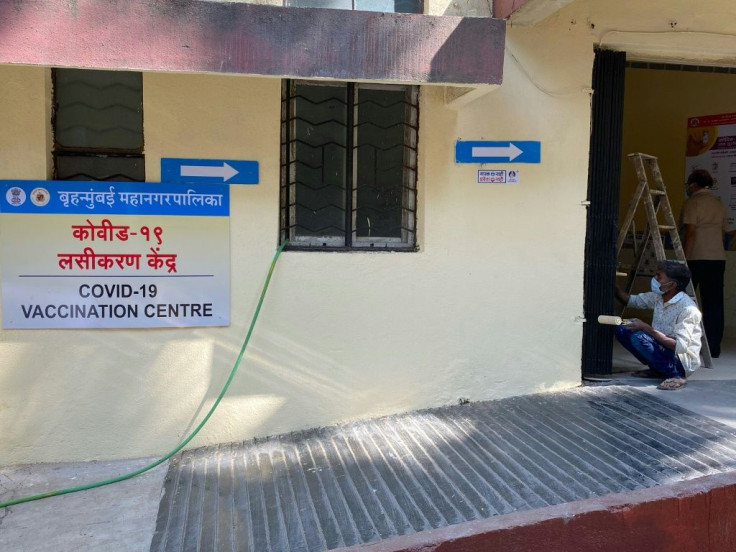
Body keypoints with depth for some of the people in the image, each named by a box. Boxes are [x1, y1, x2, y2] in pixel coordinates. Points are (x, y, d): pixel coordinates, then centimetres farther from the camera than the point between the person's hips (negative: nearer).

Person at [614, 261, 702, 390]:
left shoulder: (687, 308, -23)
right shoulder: (658, 297, 0)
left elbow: (680, 346, -29)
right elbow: (630, 300, 16)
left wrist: (646, 328, -29)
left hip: (683, 361, -8)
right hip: (663, 349, 8)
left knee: (639, 337, -29)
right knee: (622, 329, -3)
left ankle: (676, 376, -13)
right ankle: (656, 370, 7)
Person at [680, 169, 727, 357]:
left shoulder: (692, 203, -7)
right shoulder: (719, 204, 15)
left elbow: (690, 233, -15)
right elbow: (722, 233, 18)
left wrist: (684, 260, -16)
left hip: (696, 258, -6)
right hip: (718, 258, 6)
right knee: (713, 303, 5)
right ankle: (714, 348, 6)